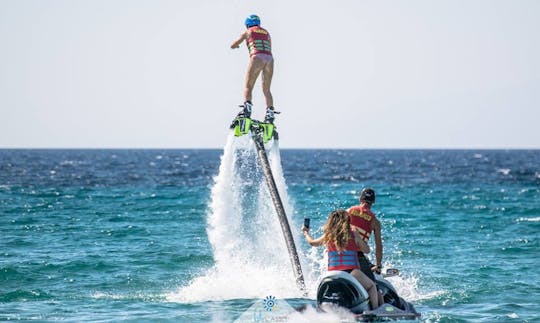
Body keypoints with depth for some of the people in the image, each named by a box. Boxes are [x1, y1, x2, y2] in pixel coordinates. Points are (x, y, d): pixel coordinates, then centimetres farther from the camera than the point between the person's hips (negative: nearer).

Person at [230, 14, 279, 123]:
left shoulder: (248, 32, 16)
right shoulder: (266, 33, 28)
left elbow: (233, 46, 20)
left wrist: (236, 45, 44)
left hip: (257, 58, -4)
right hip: (269, 59, 4)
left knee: (248, 87, -6)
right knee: (266, 90, 14)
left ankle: (247, 108, -29)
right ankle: (270, 113, 2)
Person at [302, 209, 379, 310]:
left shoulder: (328, 236, 10)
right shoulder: (354, 235, 3)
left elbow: (312, 242, 27)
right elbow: (366, 250, 12)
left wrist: (306, 233, 47)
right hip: (352, 272, -3)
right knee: (372, 286, 12)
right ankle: (375, 310, -6)